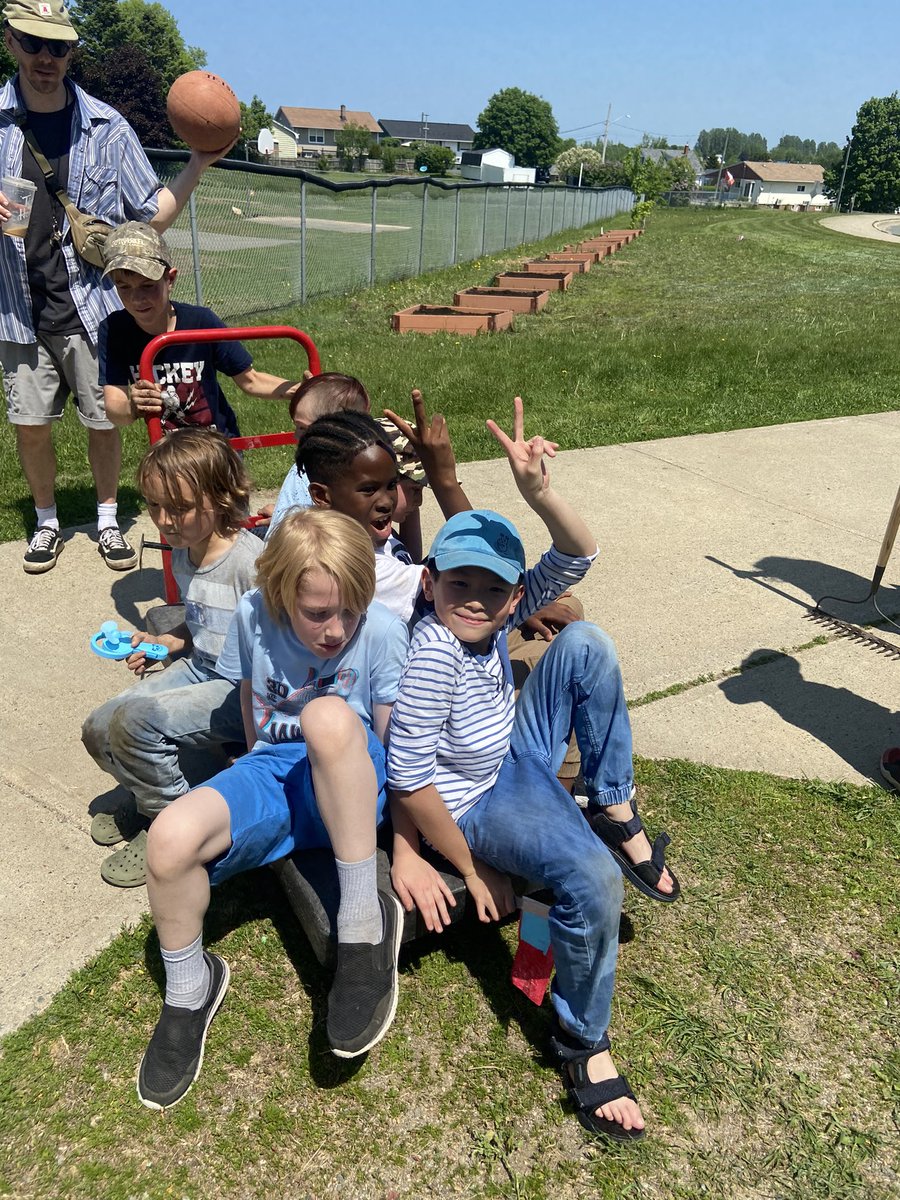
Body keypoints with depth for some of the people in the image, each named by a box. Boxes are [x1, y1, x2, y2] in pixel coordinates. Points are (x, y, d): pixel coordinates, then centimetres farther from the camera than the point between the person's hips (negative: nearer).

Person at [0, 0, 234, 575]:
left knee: (104, 421, 6)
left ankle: (108, 521, 27)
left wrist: (198, 165, -10)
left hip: (93, 307, -1)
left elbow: (152, 217, 1)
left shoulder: (107, 127, 0)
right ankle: (47, 523, 28)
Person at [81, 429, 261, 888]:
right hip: (199, 670, 9)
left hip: (245, 690, -9)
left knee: (135, 719, -25)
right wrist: (158, 643, 4)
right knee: (99, 730, -1)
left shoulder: (251, 562, -23)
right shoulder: (183, 555, 4)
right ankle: (150, 798, 28)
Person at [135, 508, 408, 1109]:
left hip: (353, 783, -3)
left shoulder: (383, 631, -13)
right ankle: (188, 992, 5)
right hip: (273, 771, 3)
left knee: (329, 716, -40)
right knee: (171, 837, -27)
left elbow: (392, 740, -7)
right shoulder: (253, 615, -4)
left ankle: (365, 923, -26)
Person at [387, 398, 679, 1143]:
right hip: (477, 805, -8)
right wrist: (474, 870, -17)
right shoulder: (434, 652, -28)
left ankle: (617, 818, 2)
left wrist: (540, 494, -32)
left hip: (521, 761, 8)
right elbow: (408, 777, -27)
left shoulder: (496, 616, -8)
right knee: (594, 880, -33)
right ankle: (583, 1044, -2)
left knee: (586, 644, -7)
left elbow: (579, 556, -11)